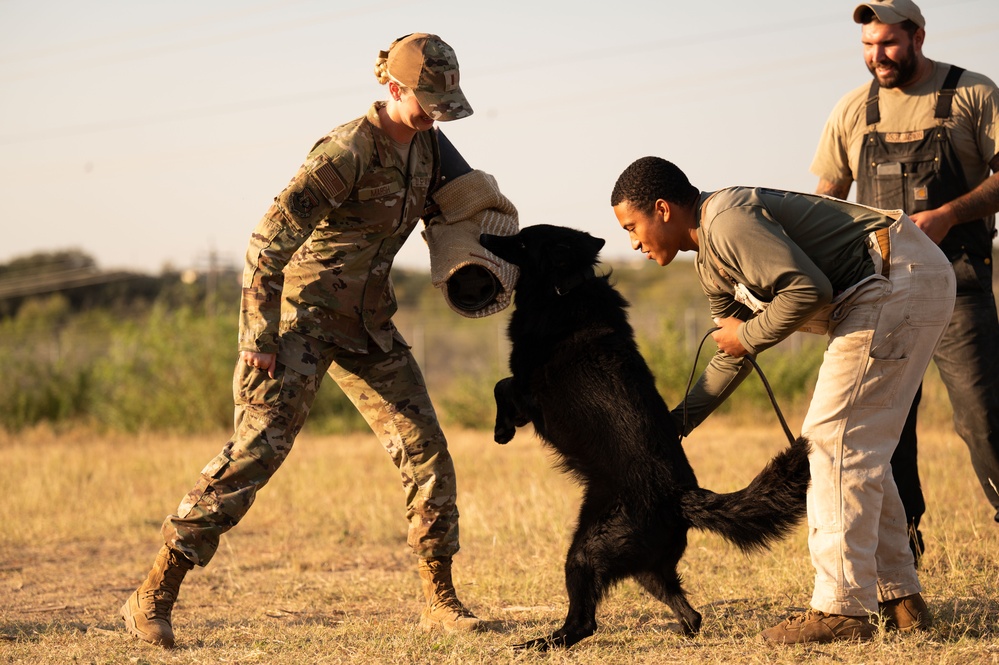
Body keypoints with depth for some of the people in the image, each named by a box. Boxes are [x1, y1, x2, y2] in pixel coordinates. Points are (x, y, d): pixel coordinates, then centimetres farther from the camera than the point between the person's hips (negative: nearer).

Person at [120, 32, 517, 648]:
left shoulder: (426, 143, 2)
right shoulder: (349, 151, -22)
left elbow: (454, 202, 25)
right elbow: (269, 240, -24)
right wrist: (260, 338, -22)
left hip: (368, 321, 8)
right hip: (303, 314, -8)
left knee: (426, 448, 2)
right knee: (257, 448, -15)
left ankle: (441, 600, 12)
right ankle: (154, 598, -11)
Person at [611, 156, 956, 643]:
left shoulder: (728, 219, -16)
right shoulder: (712, 266, 17)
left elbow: (808, 288, -25)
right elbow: (733, 357, 24)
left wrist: (749, 336, -9)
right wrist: (673, 425, 17)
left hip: (898, 283, -11)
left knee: (834, 438, -9)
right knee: (857, 447, 16)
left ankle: (841, 610, -8)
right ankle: (899, 599, 21)